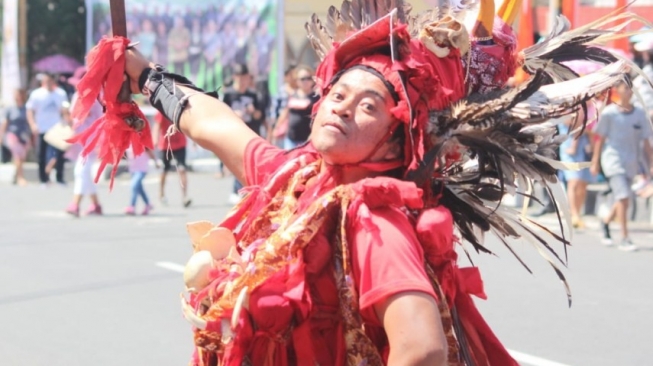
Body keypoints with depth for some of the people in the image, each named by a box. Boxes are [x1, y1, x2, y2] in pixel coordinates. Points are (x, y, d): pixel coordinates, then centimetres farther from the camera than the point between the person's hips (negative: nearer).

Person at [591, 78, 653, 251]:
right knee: (623, 197, -15)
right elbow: (600, 139, 1)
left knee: (622, 199, 12)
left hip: (631, 162, 5)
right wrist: (595, 162, 0)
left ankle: (605, 221, 41)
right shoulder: (609, 113, -3)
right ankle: (625, 239, -11)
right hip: (613, 159, -5)